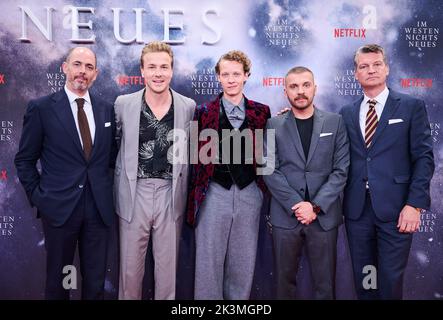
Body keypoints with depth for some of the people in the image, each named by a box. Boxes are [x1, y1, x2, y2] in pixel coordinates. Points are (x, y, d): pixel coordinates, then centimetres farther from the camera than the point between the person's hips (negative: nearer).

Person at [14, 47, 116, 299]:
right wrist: (37, 196, -3)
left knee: (96, 281, 13)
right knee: (58, 281, 13)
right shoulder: (41, 108, -3)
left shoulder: (107, 109, 6)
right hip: (59, 207, -2)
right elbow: (25, 160, 2)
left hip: (99, 208, 3)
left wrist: (106, 188, 6)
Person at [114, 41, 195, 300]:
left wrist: (181, 184, 2)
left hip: (171, 196, 0)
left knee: (168, 269, 12)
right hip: (134, 195, 0)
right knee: (130, 268, 11)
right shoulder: (123, 104, -2)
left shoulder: (189, 106, -1)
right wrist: (122, 182, 6)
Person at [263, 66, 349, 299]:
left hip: (324, 216, 0)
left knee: (325, 284, 8)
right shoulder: (273, 125, 4)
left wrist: (315, 206, -11)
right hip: (285, 216, 0)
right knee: (285, 280, 10)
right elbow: (270, 171, -3)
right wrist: (297, 205, -12)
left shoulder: (334, 122, 5)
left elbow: (341, 170, -1)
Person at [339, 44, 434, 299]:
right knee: (363, 278, 12)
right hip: (357, 209, 3)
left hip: (395, 208, -3)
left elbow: (424, 157, -3)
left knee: (390, 280, 3)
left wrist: (415, 204, -10)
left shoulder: (412, 106, 2)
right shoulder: (347, 113, 11)